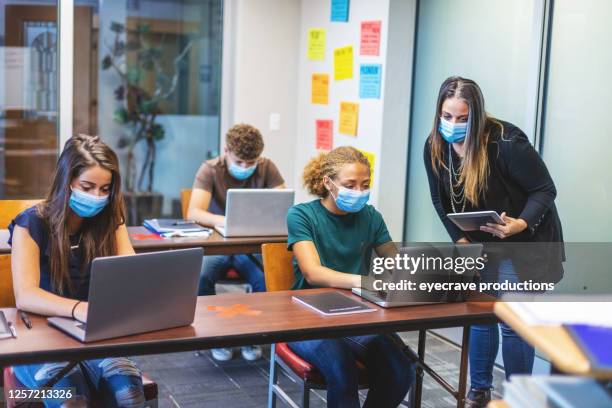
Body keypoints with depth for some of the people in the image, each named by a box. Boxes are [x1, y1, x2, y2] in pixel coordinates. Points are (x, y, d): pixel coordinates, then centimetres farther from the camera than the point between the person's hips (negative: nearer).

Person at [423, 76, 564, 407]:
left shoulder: (506, 143, -27)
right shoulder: (435, 147, -10)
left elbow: (545, 190, -20)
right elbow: (441, 200, 3)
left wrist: (520, 224, -36)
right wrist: (460, 239, -6)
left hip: (524, 243, -5)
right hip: (479, 242, 6)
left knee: (513, 322, -6)